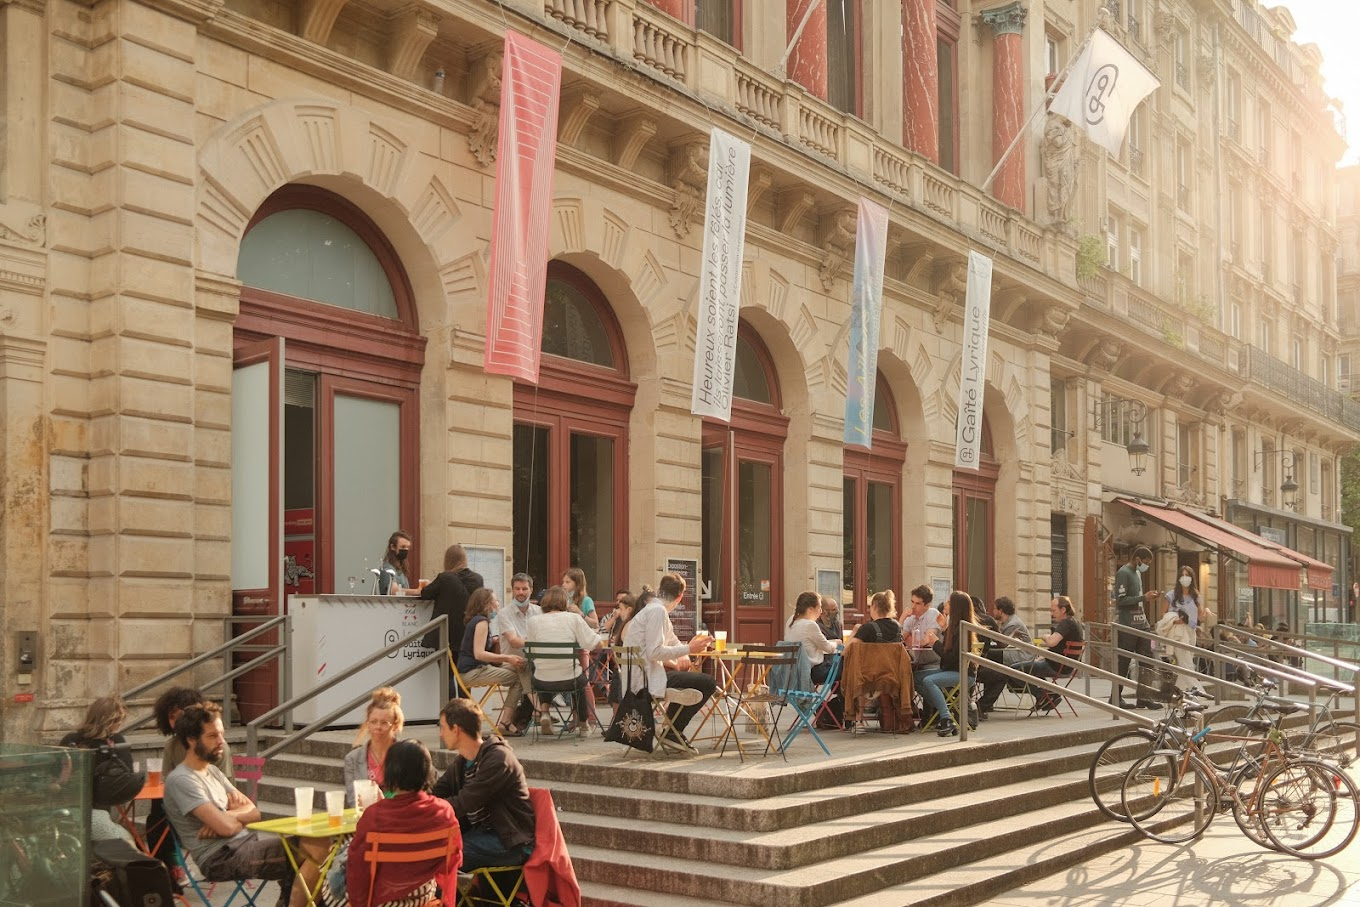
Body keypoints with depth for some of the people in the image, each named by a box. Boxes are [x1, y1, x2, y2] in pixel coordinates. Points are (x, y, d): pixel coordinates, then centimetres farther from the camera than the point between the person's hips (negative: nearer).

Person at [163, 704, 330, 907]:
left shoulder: (212, 771, 16)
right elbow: (227, 827, -21)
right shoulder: (181, 780, -13)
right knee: (318, 847, -20)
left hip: (244, 841, 9)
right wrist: (239, 815, 2)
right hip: (222, 857, -9)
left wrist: (226, 817, -10)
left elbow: (254, 812, 11)